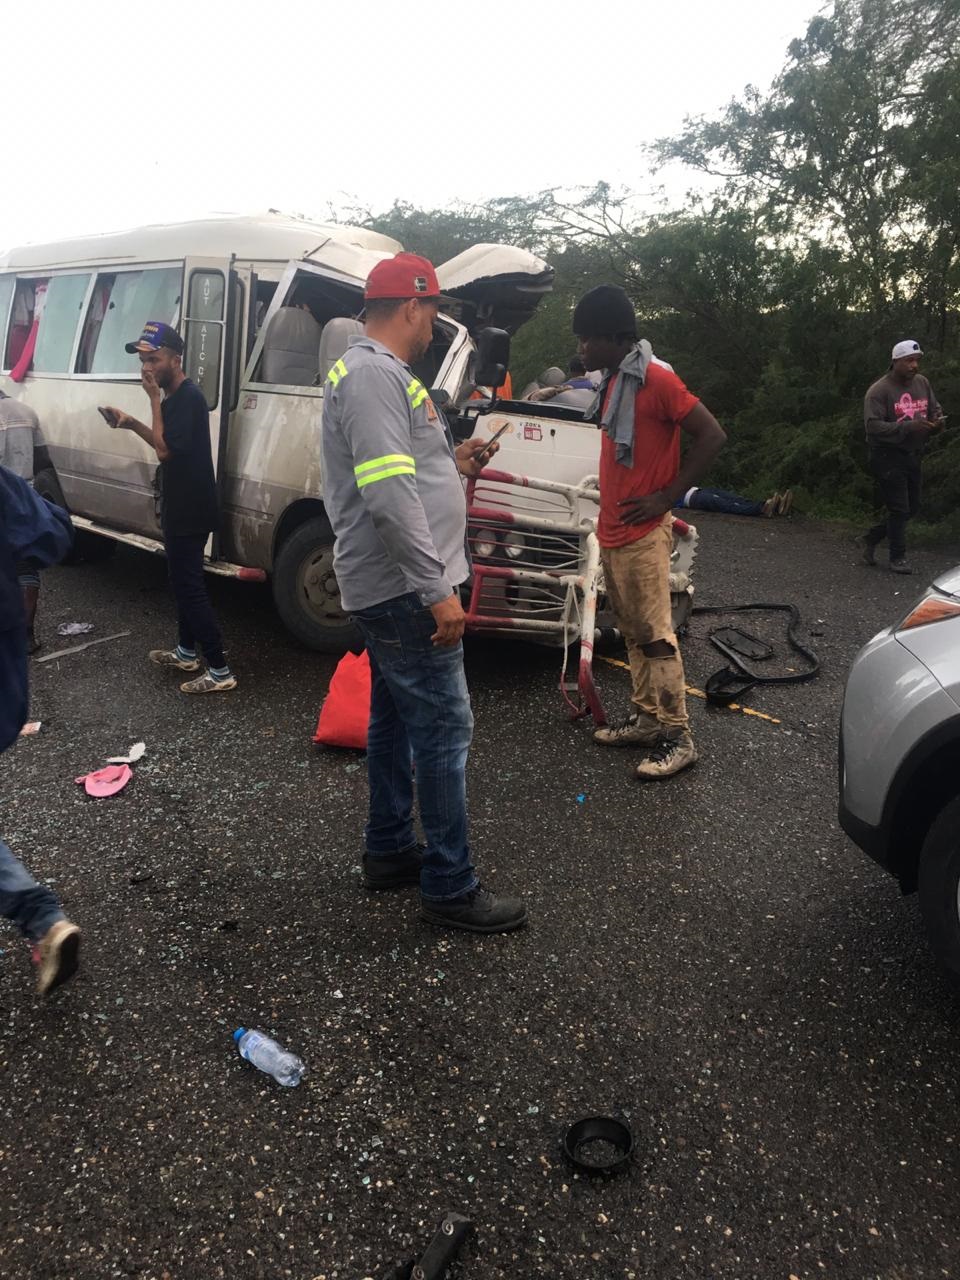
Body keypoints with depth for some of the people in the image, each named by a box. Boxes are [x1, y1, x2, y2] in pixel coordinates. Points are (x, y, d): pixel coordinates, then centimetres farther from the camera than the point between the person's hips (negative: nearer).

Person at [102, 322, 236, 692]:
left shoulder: (189, 397, -18)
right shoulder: (174, 397, 13)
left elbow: (165, 450, -24)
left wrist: (154, 399, -19)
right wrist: (131, 423, 10)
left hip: (191, 510, -10)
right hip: (180, 507, 10)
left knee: (189, 585, -9)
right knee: (182, 580, 19)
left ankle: (220, 672, -5)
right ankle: (186, 652, 33)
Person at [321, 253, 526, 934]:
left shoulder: (375, 371, 18)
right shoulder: (375, 373, -16)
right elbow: (388, 495, -26)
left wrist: (448, 461, 22)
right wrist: (438, 590, -26)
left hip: (390, 589, 11)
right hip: (404, 588, -11)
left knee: (396, 719, 17)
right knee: (445, 728, -6)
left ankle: (389, 851, 31)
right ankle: (451, 886, 5)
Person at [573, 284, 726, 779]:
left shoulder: (654, 378, -13)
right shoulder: (612, 379, 14)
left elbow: (712, 436, -16)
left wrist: (665, 497, -15)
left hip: (642, 535, -9)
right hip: (612, 531, 9)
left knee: (654, 635, -4)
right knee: (632, 632, 14)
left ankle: (677, 737, 4)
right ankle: (646, 719, 24)